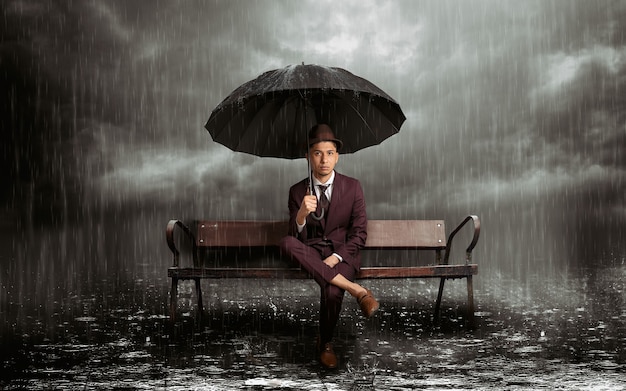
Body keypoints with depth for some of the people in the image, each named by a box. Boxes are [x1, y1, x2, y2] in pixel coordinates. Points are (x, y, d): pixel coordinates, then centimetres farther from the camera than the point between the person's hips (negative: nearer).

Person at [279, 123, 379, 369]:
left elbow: (359, 234, -1)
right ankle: (356, 290, -32)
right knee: (286, 243, -34)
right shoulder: (297, 191, 3)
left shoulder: (352, 187, 1)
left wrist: (334, 258, -18)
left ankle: (325, 343, -2)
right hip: (311, 253, 2)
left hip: (343, 253, -2)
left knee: (332, 291, -35)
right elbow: (297, 236, -3)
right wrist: (302, 213, -26)